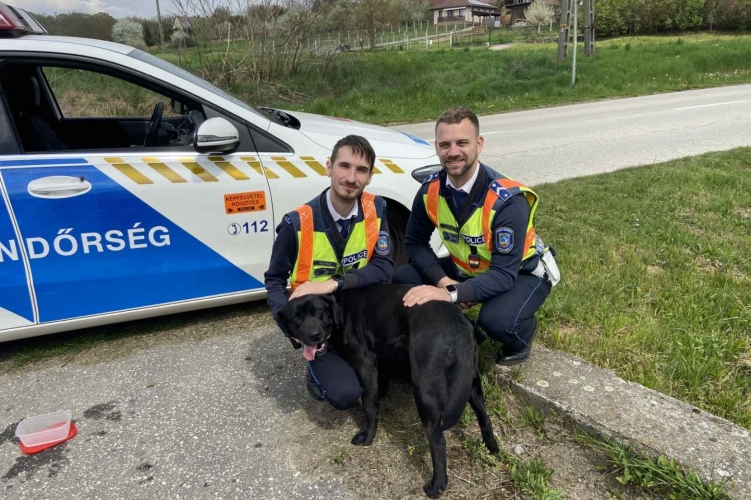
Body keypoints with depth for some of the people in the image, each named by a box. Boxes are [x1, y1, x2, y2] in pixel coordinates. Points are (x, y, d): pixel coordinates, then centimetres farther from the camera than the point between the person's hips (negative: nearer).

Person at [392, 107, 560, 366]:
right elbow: (416, 243, -6)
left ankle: (523, 332, 4)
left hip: (522, 273, -5)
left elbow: (504, 274, -34)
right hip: (467, 269, 5)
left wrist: (451, 294, -49)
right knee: (404, 279, -14)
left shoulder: (508, 200, -32)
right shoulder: (431, 189, -17)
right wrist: (444, 281, -23)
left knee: (497, 320, -36)